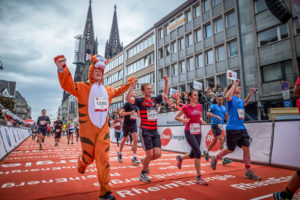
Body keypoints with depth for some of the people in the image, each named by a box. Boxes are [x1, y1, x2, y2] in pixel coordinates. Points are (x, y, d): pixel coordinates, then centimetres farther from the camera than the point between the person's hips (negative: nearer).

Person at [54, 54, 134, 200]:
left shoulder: (107, 90, 10)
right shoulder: (83, 87, -6)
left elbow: (117, 92, 31)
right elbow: (67, 85, -23)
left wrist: (129, 83, 36)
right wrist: (62, 69, -41)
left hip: (103, 129, 3)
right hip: (87, 129, -3)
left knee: (103, 158, -1)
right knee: (89, 157, 11)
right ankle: (81, 164, 50)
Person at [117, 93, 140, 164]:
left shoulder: (136, 105, 10)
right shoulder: (127, 104, -9)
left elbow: (138, 114, 24)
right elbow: (121, 113, -15)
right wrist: (130, 113, -24)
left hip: (134, 125, 4)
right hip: (127, 125, -4)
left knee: (135, 139, -11)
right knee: (124, 139, 12)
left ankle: (134, 157, -6)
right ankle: (119, 153, 37)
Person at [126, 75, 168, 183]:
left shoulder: (155, 100, 11)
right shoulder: (140, 101, -4)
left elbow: (165, 93, 24)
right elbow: (128, 98, -21)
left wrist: (166, 81, 15)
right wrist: (132, 86, -27)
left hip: (155, 131, 5)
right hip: (145, 131, -5)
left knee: (158, 154, -1)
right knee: (150, 154, -3)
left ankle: (145, 161, 31)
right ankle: (143, 174, 23)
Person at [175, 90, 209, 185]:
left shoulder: (199, 106, 7)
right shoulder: (186, 107, -7)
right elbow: (176, 117, 2)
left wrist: (202, 121, 0)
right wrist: (183, 120, -15)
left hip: (198, 132, 6)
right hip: (189, 132, -6)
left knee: (193, 154, 13)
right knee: (198, 152, -16)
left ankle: (180, 158, 44)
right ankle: (199, 177, -3)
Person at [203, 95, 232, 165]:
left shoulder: (224, 108, 15)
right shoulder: (213, 106, -2)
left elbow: (226, 118, 15)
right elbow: (208, 113, -14)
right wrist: (217, 116, -22)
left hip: (220, 125, 7)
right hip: (215, 124, -7)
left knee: (215, 140, 17)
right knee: (221, 139, -17)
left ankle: (206, 153, 36)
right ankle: (223, 159, -16)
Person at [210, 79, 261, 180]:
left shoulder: (240, 99, 13)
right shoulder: (231, 99, -9)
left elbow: (245, 103, 38)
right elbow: (228, 97, -35)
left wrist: (250, 93, 25)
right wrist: (234, 84, -24)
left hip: (242, 128, 7)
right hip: (232, 129, -7)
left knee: (246, 148, 1)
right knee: (230, 150, 5)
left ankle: (248, 172, 11)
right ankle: (215, 159, 28)